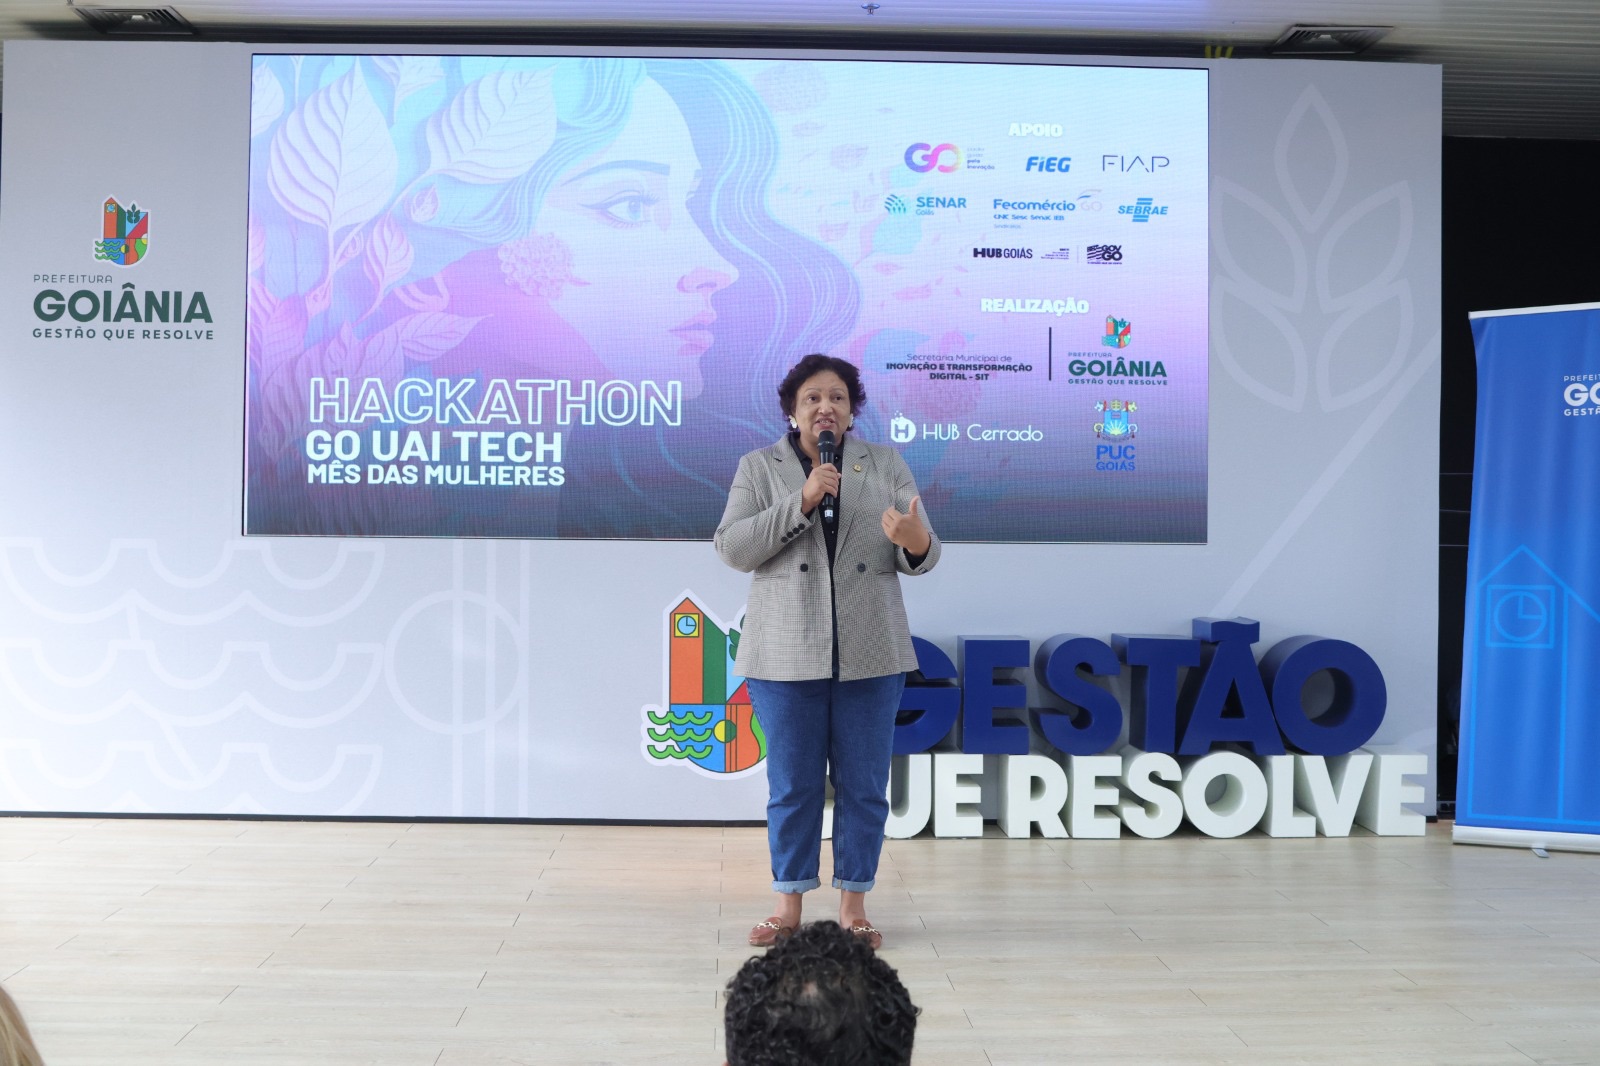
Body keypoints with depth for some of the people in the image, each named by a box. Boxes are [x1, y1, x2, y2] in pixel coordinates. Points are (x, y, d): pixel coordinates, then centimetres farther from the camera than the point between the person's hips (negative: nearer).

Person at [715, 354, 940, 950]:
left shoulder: (886, 465, 6)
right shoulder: (758, 467, 5)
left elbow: (921, 558, 2)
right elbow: (731, 549, -7)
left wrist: (915, 540, -22)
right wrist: (801, 501, -16)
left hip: (870, 654, 1)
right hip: (786, 654, -1)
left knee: (863, 784, 5)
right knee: (791, 784, 6)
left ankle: (854, 905, 16)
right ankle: (789, 905, 17)